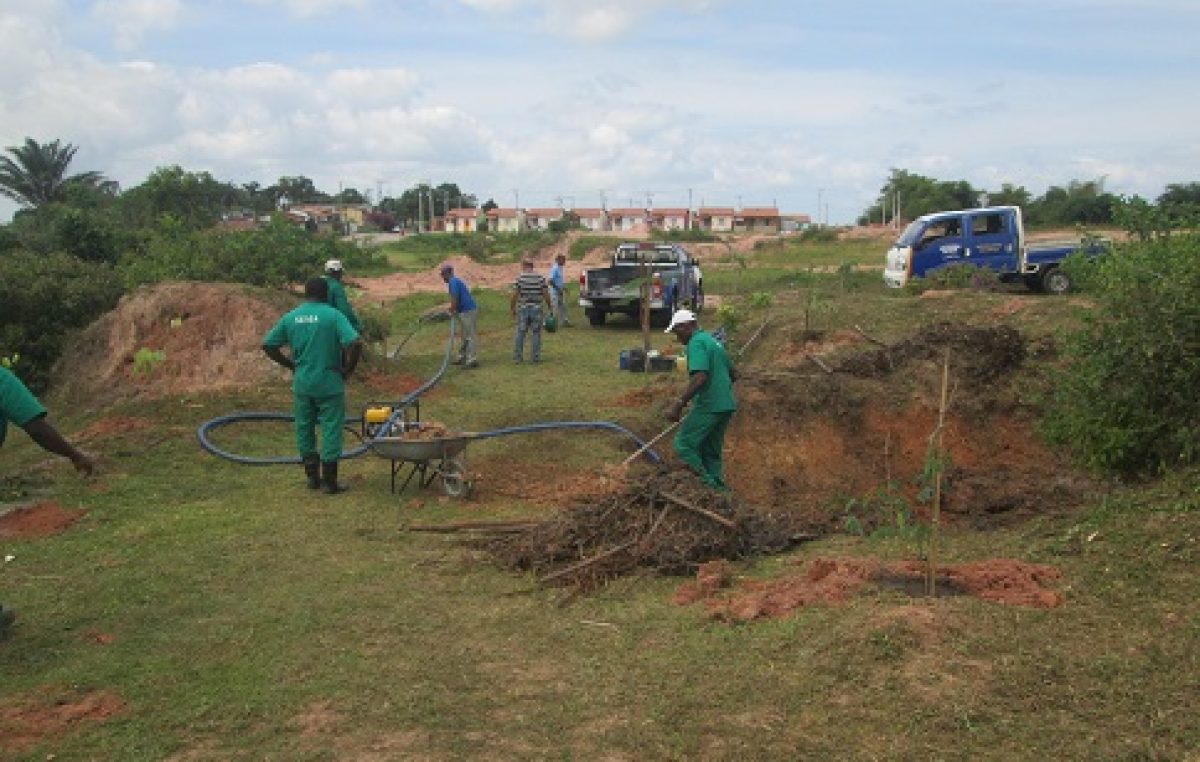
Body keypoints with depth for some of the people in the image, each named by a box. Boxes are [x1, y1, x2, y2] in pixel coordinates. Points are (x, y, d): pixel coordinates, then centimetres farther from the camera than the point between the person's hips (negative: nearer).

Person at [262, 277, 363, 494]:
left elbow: (268, 345, 6)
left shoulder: (291, 317, 3)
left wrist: (291, 364, 11)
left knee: (305, 429, 16)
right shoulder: (333, 316, -10)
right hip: (329, 383, -4)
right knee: (331, 431, 4)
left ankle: (312, 476, 24)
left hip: (302, 383, 4)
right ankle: (329, 481, 6)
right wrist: (347, 369, -8)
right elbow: (355, 343, -22)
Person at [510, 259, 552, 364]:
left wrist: (512, 308, 1)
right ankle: (536, 357, 5)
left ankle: (518, 357, 8)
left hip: (523, 309, 0)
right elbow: (546, 294, -5)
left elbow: (514, 295, -10)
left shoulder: (520, 278, -5)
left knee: (521, 333, 8)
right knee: (536, 333, 7)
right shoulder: (540, 278, -2)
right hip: (536, 309, 0)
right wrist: (549, 305, 10)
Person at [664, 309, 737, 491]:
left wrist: (679, 404, -24)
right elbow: (733, 374, 25)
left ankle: (708, 487, -10)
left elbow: (700, 377, -25)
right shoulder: (712, 341, 19)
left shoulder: (696, 343, -11)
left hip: (709, 406, -10)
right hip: (725, 405, 10)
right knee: (712, 452, 15)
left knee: (684, 445, -4)